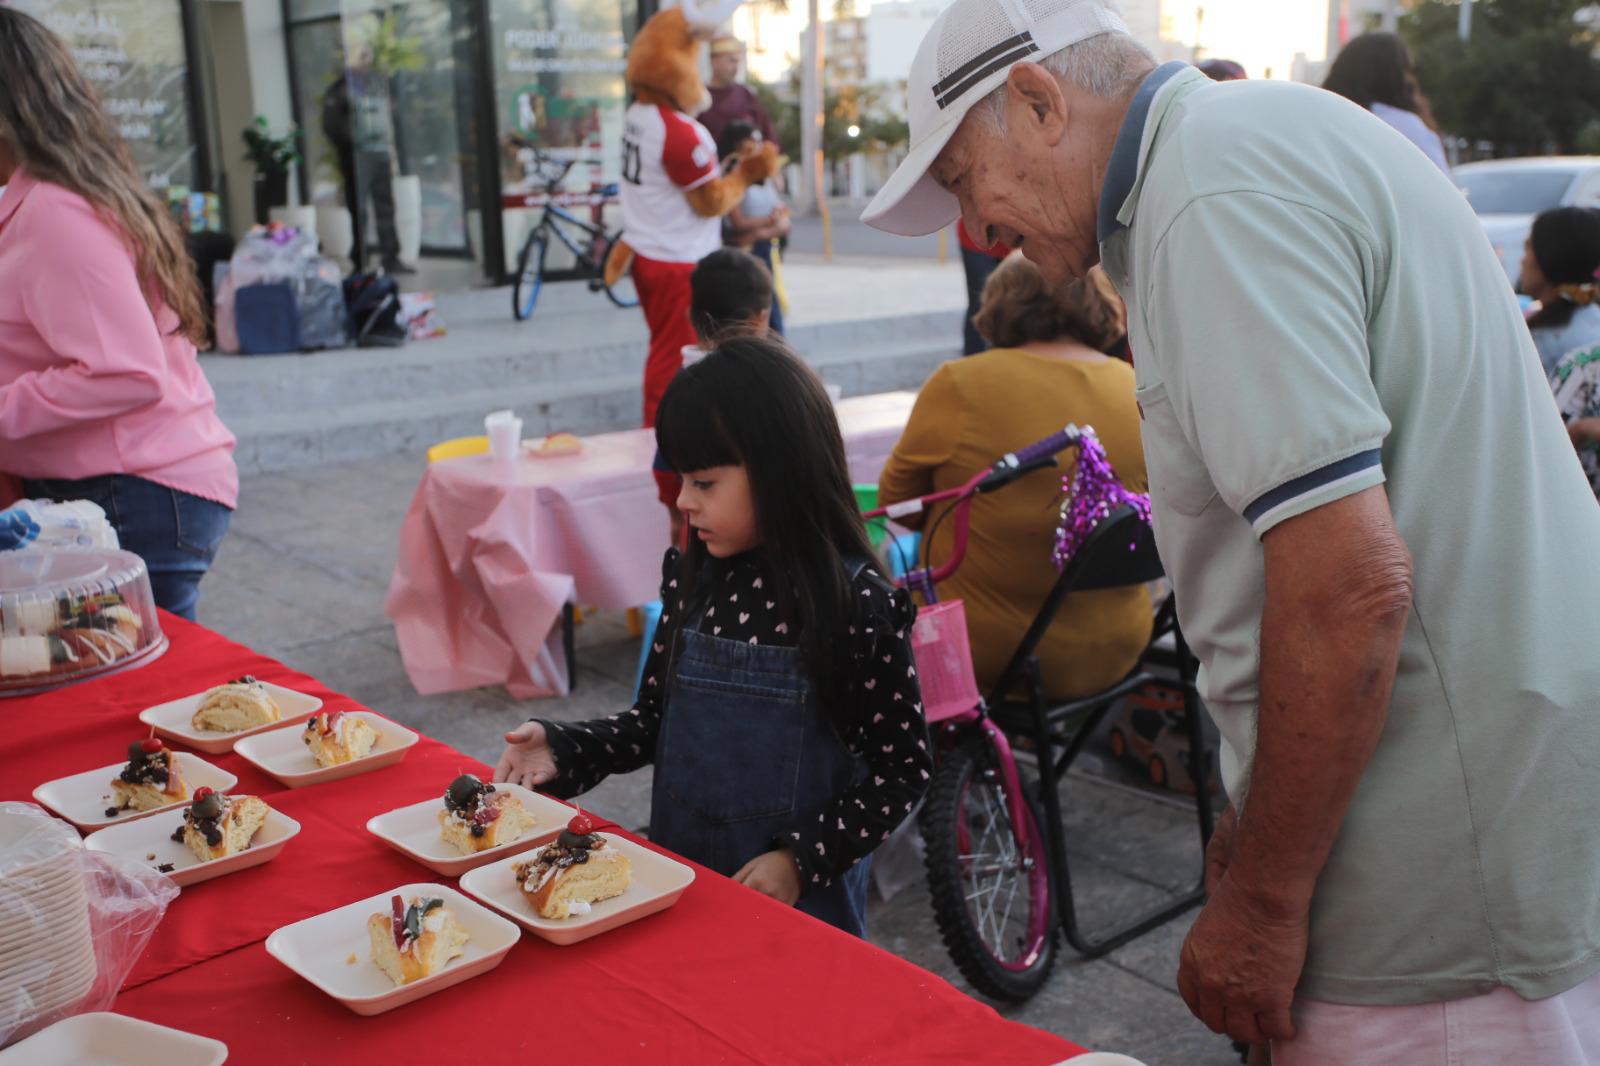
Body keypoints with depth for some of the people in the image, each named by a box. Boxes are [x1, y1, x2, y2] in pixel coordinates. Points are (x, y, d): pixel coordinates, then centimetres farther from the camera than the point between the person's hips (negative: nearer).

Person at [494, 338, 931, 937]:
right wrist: (562, 749, -8)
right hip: (680, 880, 5)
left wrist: (804, 858, -19)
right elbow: (655, 717, 7)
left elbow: (904, 769, -11)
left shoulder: (857, 606, -18)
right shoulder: (694, 579, -2)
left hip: (800, 902, -5)